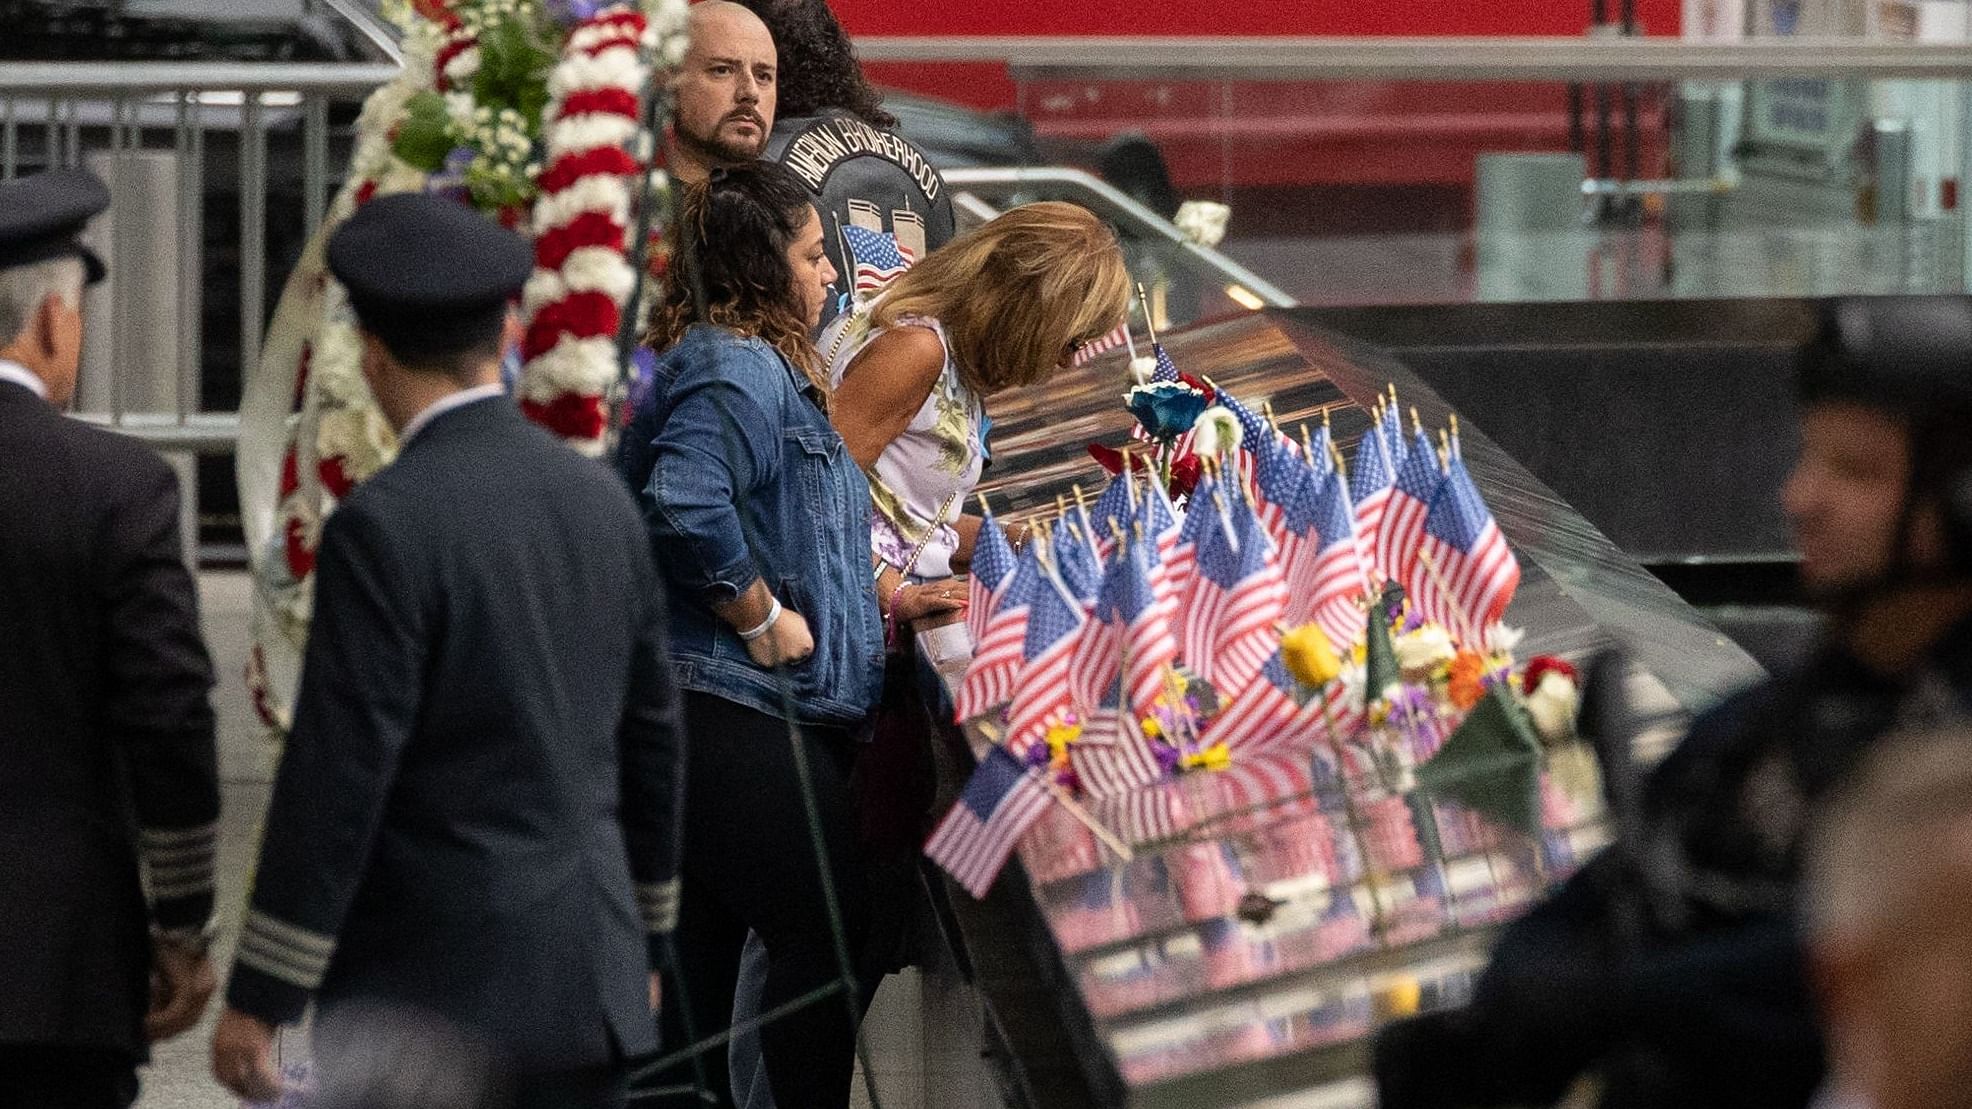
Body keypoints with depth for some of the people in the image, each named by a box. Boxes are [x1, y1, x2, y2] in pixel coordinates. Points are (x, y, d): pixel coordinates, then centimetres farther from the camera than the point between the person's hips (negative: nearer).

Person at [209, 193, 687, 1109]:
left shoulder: (384, 527, -15)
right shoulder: (601, 503, 7)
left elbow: (337, 776, -16)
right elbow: (652, 738, 15)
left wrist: (257, 999, -10)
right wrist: (643, 941, 27)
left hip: (426, 991, -7)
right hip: (586, 983, 7)